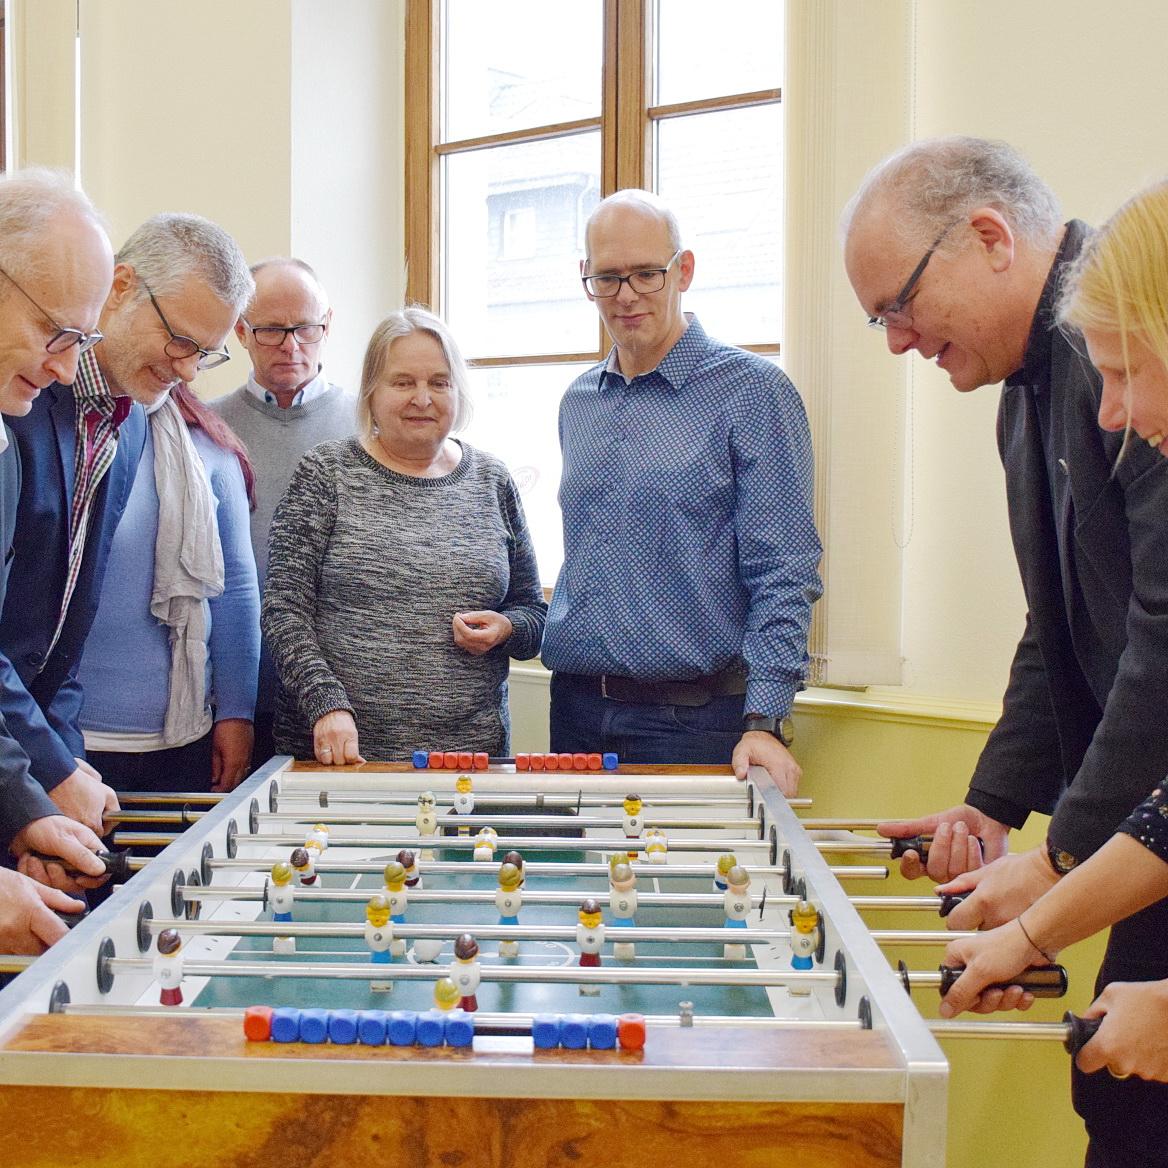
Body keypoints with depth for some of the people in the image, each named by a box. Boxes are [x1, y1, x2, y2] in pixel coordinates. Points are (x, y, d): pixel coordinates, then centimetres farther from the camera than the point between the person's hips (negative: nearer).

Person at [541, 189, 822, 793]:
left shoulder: (752, 390, -7)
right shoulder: (577, 402, 12)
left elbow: (783, 574, -12)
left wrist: (763, 721, -19)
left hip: (696, 719, -5)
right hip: (576, 710, 6)